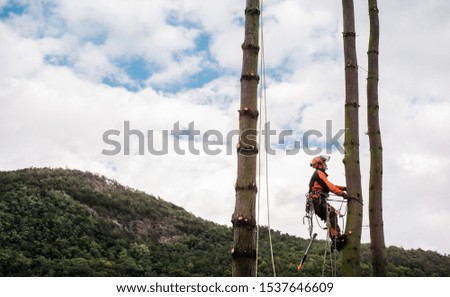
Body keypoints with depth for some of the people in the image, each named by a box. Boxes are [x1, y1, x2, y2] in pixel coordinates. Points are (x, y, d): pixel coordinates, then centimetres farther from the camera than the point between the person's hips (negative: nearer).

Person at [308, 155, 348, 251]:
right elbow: (329, 186, -13)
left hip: (317, 203, 10)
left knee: (331, 220, 4)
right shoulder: (319, 173, -3)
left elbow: (330, 185, 27)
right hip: (318, 201, -10)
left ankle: (335, 242, -2)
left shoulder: (319, 174, 30)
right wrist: (342, 193, -15)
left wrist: (343, 188, 18)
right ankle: (336, 236, -34)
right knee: (332, 213, -23)